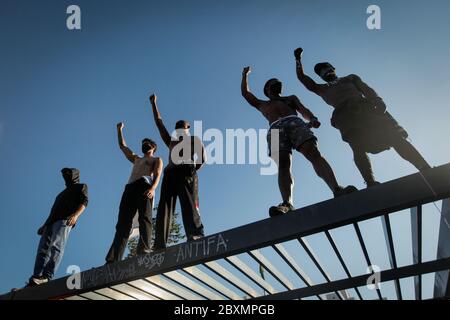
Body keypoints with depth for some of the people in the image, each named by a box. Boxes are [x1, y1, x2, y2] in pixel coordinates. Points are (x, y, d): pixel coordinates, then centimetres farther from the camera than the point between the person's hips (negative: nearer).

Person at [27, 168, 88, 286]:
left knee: (56, 246, -25)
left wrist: (76, 214, -21)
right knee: (43, 249, -10)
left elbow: (84, 201, -1)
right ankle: (36, 279, -20)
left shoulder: (81, 187, 19)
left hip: (65, 220, -7)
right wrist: (44, 225, 21)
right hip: (51, 221, 7)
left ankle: (47, 277, -38)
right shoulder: (64, 192, 40)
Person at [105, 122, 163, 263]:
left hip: (145, 186, -5)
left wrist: (152, 188, -17)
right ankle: (114, 258, -22)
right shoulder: (136, 159, 41)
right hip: (130, 188, 5)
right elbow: (123, 146, 48)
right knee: (123, 222, -10)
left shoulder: (157, 160, 22)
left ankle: (145, 248, -41)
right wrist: (120, 130, 47)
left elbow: (157, 175, 2)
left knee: (144, 217, -24)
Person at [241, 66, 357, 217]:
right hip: (275, 129, 0)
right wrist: (245, 75, 53)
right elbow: (245, 93, 43)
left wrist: (312, 118, -3)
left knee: (313, 153, -28)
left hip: (294, 123, 0)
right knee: (283, 165, -25)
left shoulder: (291, 98, 38)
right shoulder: (262, 104, 42)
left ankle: (337, 189, -48)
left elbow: (304, 111, 19)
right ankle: (287, 204, -47)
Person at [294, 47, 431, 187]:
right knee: (358, 147, -28)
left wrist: (377, 100, -4)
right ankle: (371, 183, -43)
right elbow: (302, 77, 35)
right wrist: (298, 59, 29)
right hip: (344, 114, 0)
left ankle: (427, 171, -23)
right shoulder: (323, 89, 36)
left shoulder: (351, 78, 34)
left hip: (365, 107, 0)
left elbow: (367, 90, 16)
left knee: (395, 136, -16)